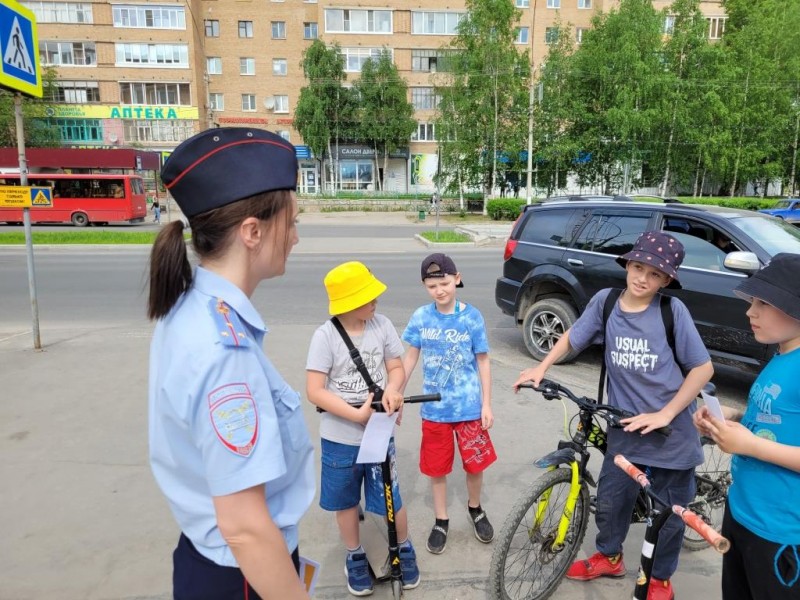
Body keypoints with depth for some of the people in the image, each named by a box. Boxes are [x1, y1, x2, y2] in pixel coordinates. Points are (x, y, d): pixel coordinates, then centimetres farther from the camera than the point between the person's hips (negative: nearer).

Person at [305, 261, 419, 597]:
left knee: (391, 500, 12)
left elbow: (396, 367, 2)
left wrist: (392, 389, -20)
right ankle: (355, 557, 43)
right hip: (339, 438, -1)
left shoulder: (382, 325, -9)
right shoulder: (325, 336, -18)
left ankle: (405, 549, 41)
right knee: (346, 502, 18)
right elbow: (314, 391, -18)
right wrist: (357, 414, -22)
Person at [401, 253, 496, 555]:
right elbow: (410, 357, 3)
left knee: (475, 463, 12)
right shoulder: (420, 317, -6)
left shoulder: (472, 316, -9)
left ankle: (475, 509, 41)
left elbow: (483, 362, -2)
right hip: (434, 408, 1)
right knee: (436, 468, 12)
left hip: (469, 407, -1)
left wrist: (487, 404, -4)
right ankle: (441, 521, 34)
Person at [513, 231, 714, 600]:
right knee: (610, 499, 13)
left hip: (671, 431, -2)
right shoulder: (605, 301, -7)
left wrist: (665, 414, -16)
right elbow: (573, 336, 8)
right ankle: (609, 556, 42)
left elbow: (703, 367, -10)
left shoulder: (673, 310, -14)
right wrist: (541, 367, -2)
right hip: (626, 428, 2)